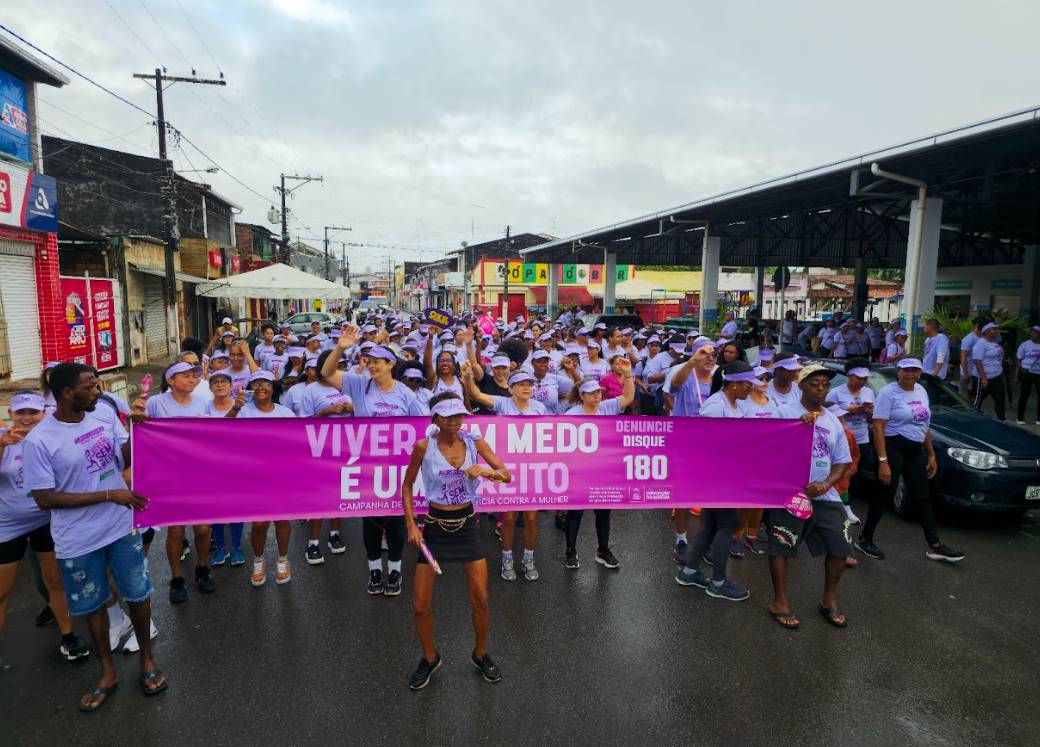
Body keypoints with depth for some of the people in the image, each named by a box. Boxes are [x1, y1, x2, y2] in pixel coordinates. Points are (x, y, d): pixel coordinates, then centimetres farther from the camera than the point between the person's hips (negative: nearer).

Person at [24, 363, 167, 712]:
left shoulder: (105, 418, -4)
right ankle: (108, 672, 37)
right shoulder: (38, 441, -17)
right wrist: (108, 494, -21)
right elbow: (45, 498, -17)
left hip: (122, 528, 3)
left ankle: (148, 660, 34)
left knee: (138, 595, 12)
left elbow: (130, 459, -4)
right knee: (93, 605, 17)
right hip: (78, 541, -3)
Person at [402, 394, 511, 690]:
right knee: (421, 605, 3)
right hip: (435, 526, -1)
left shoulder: (475, 442, -7)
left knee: (480, 600, 6)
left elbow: (507, 475, -5)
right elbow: (407, 485, 0)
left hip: (467, 524, 2)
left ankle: (480, 654, 33)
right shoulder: (423, 446, -12)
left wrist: (486, 471, -26)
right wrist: (411, 524, -8)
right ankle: (430, 658, 31)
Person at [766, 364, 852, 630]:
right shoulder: (786, 413, -4)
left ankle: (829, 600, 26)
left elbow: (842, 462, 12)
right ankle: (780, 602, 14)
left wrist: (825, 484, -6)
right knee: (780, 547, -1)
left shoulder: (833, 422, 12)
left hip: (825, 497, 5)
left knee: (839, 547, 5)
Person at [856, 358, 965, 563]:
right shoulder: (888, 393, -12)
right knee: (885, 496, -1)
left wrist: (931, 454, 16)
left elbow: (925, 425, 19)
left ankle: (935, 546, 20)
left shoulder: (921, 391, 12)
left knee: (922, 497, 11)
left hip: (915, 451, 7)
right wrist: (883, 461, -22)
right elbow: (878, 428, -17)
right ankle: (864, 539, 13)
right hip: (893, 448, -7)